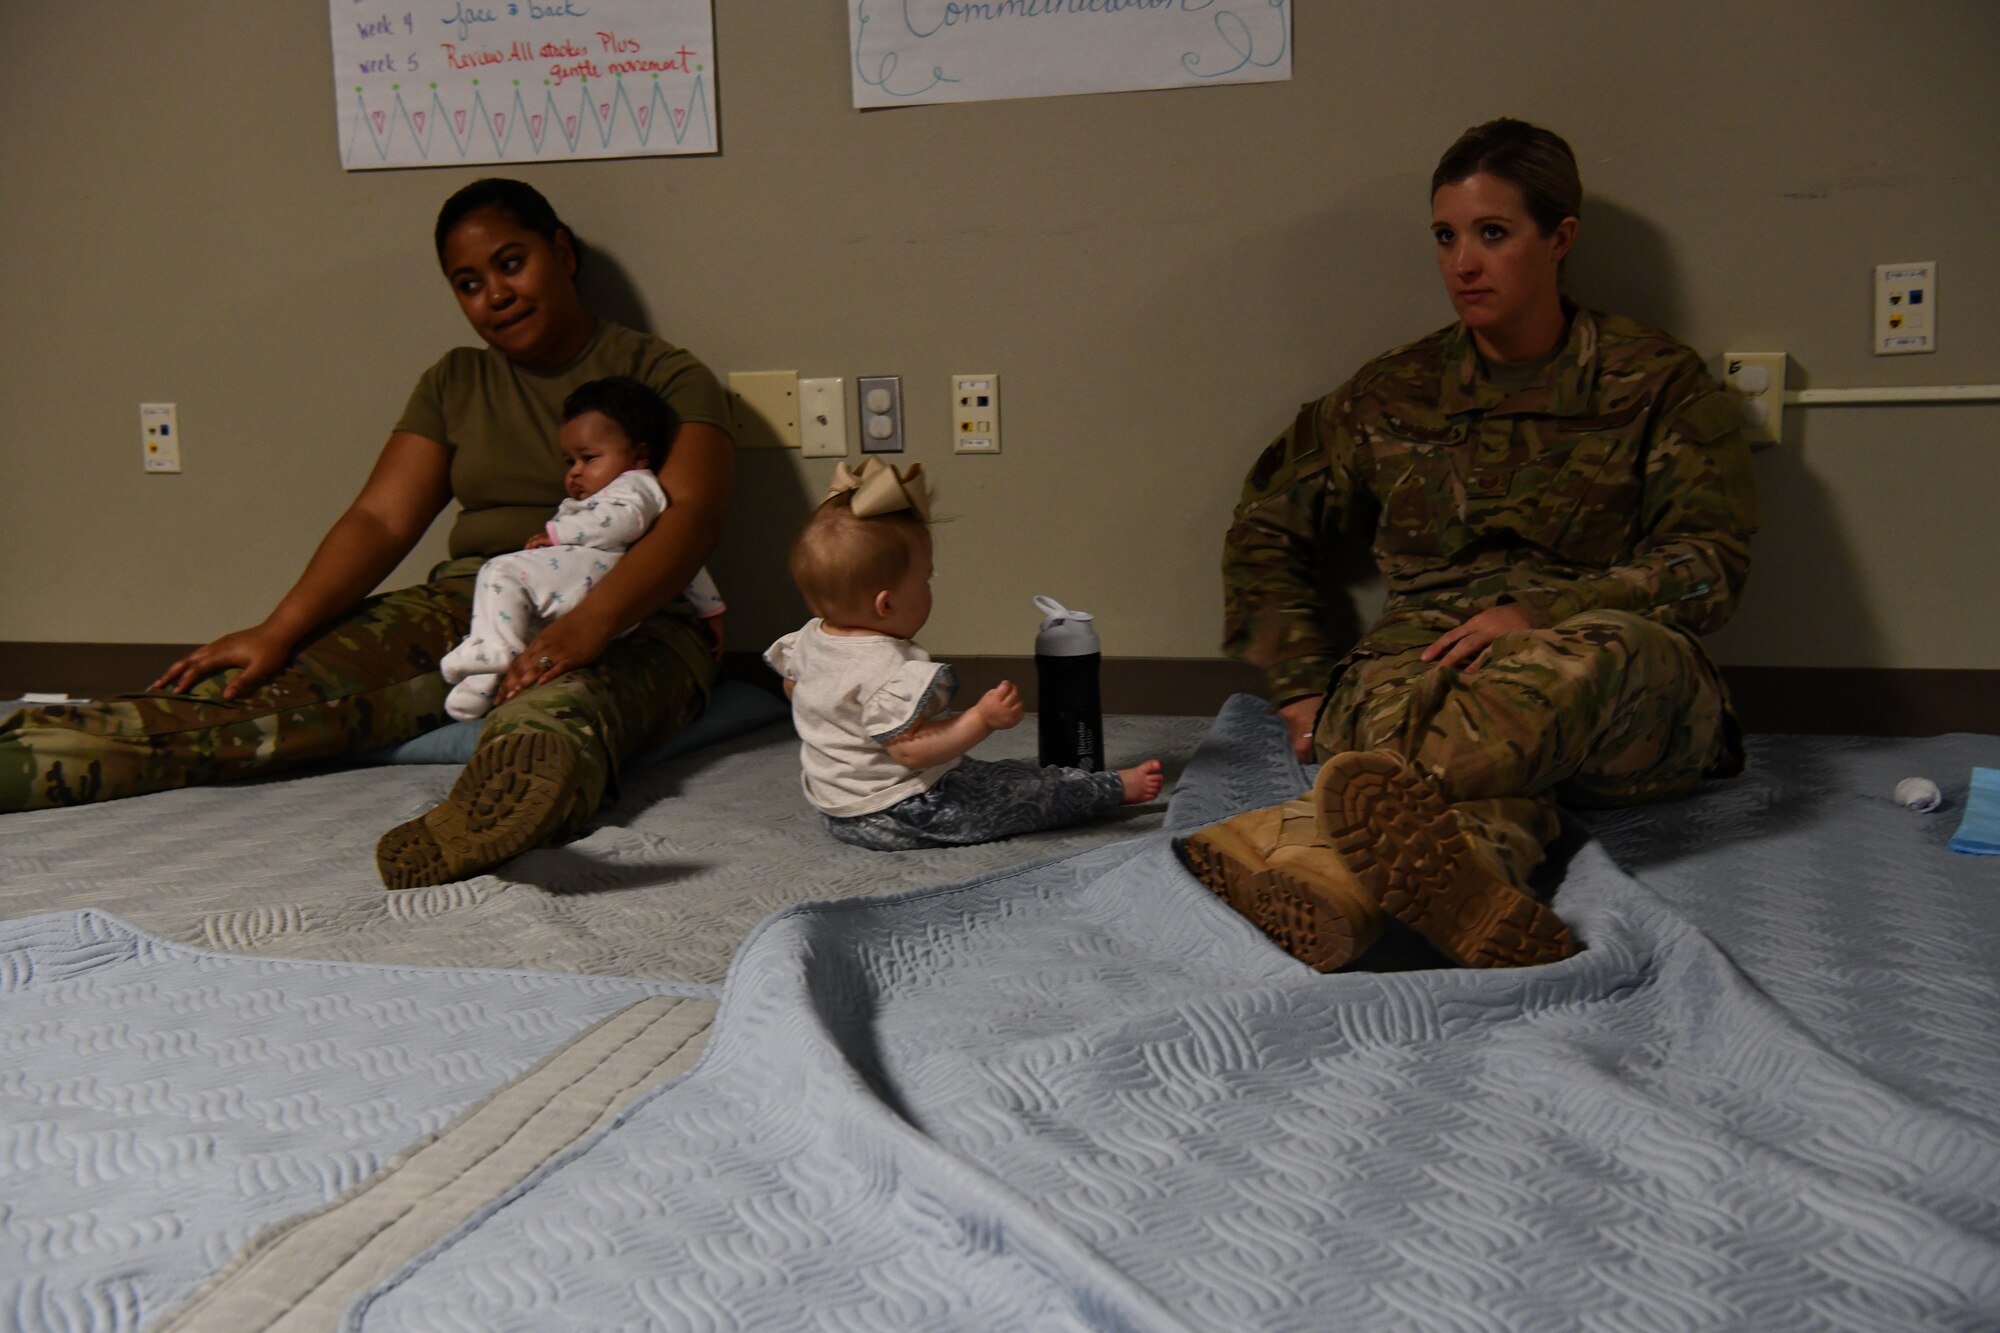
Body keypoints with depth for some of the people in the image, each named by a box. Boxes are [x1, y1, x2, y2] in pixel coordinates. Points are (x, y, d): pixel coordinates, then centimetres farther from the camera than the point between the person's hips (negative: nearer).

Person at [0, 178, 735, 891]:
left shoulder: (666, 377, 3)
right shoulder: (454, 384, 18)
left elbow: (692, 512, -14)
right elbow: (380, 520, 8)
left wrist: (588, 624, -32)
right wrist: (276, 633, -9)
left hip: (628, 624, -5)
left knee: (565, 696, -41)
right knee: (297, 681, -20)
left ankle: (485, 814, -74)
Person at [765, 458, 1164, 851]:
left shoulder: (809, 639, -2)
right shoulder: (889, 672, -33)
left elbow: (792, 688, 17)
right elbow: (910, 749, -35)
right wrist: (982, 719, -37)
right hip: (897, 818, -10)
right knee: (1027, 789, 1)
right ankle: (1113, 789, 14)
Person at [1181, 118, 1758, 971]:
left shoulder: (1656, 382, 11)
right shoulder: (1394, 395, 18)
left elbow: (1710, 563, 1)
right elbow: (1269, 528, 24)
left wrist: (1540, 618, -15)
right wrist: (1302, 685, 9)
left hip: (1624, 705, -1)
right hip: (1429, 665, 2)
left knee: (1607, 651, -40)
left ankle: (1313, 840, -63)